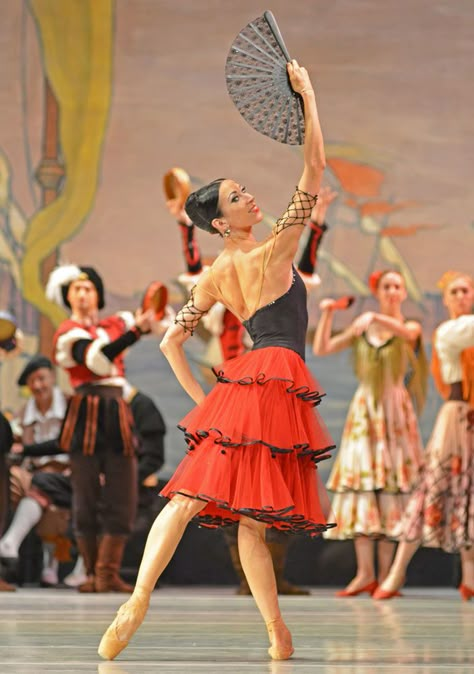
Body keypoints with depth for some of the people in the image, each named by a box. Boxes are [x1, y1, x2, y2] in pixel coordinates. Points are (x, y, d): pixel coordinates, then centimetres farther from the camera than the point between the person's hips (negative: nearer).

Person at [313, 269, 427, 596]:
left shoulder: (411, 327, 3)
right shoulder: (362, 328, 11)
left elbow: (406, 332, -22)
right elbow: (321, 349, 8)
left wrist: (376, 317, -37)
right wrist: (327, 315, -3)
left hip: (395, 410, -2)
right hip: (364, 409, 2)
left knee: (390, 485, -5)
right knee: (360, 485, -5)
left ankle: (385, 575, -3)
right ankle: (365, 573, -5)